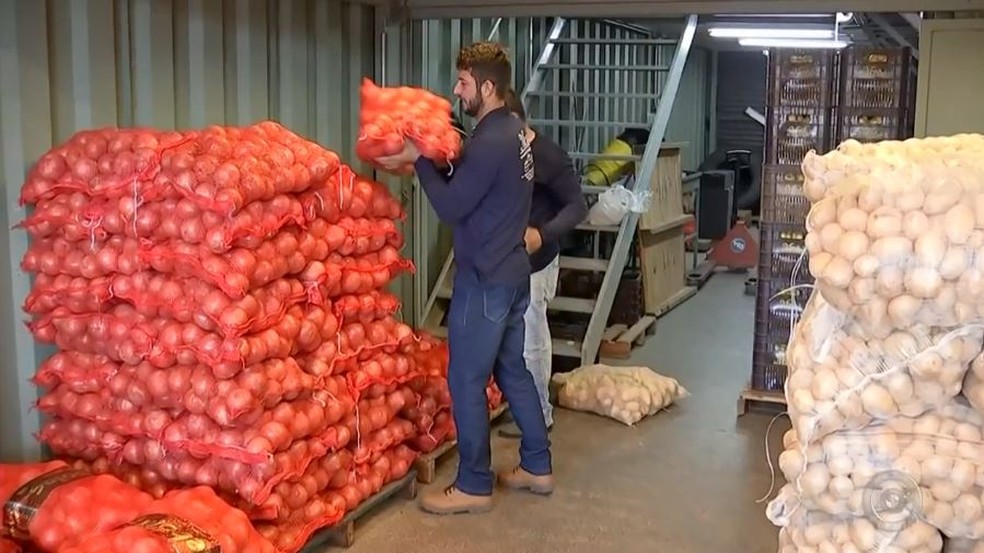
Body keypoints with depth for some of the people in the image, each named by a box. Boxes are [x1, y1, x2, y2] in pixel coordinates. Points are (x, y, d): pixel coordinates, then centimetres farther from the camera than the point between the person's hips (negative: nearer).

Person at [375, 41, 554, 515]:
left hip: (484, 279, -10)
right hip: (512, 272, 10)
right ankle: (537, 467, 27)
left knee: (466, 382, 0)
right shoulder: (513, 132, 11)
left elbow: (451, 207, -19)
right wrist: (425, 162, 3)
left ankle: (474, 487, 10)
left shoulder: (489, 142, -21)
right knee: (513, 371, 18)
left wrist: (419, 160, -11)